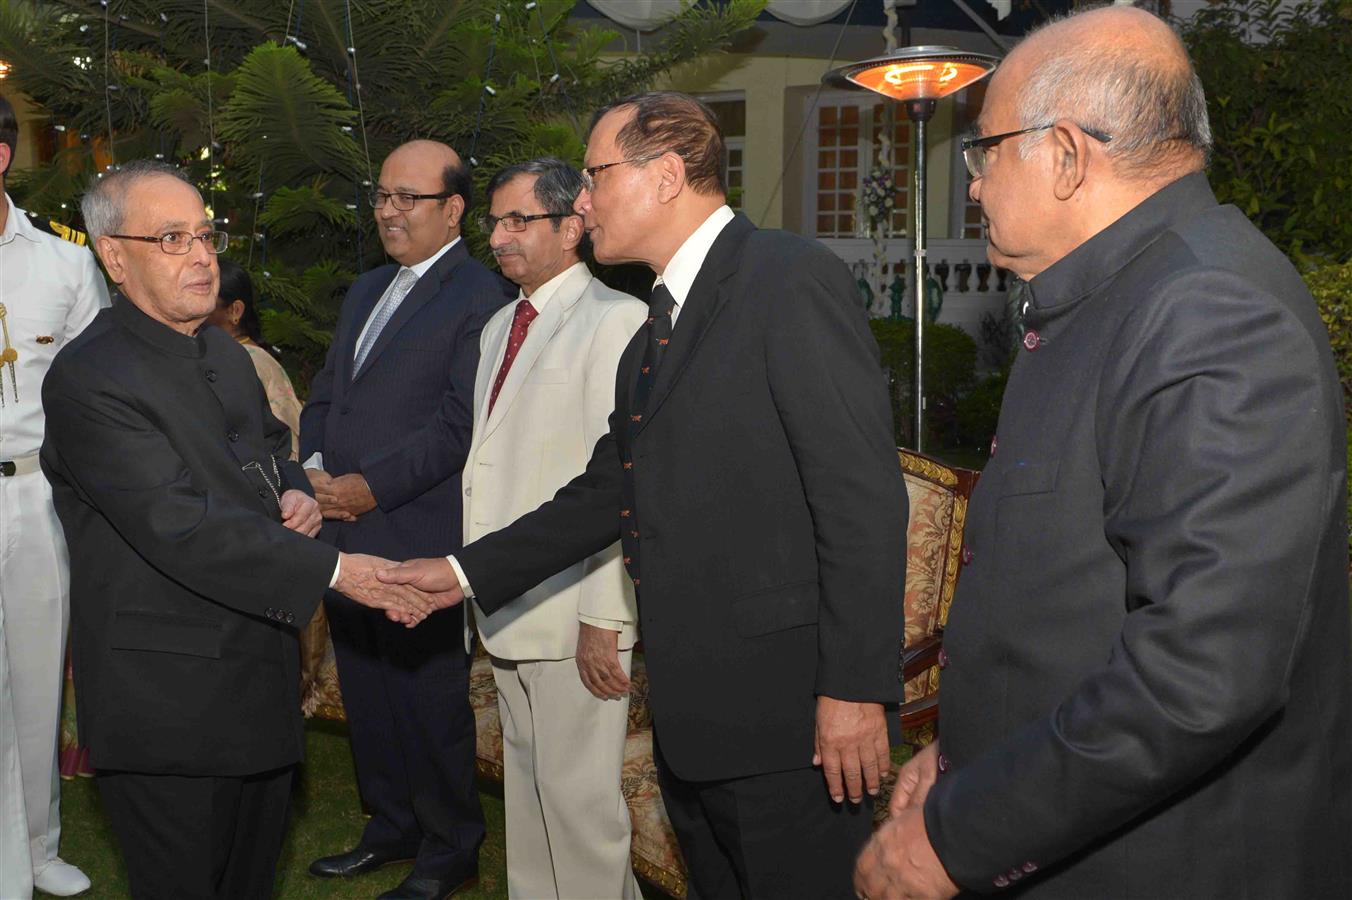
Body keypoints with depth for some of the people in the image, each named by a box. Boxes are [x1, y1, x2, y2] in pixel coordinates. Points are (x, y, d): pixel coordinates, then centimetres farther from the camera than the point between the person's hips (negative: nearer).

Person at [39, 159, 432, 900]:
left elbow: (270, 442, 27)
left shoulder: (222, 351, 11)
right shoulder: (88, 379, -19)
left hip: (259, 667, 9)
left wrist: (293, 491, 2)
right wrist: (334, 569, -30)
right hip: (166, 698, -8)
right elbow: (178, 525, -27)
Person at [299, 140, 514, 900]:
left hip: (418, 539, -8)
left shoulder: (482, 297, -9)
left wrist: (373, 487, -18)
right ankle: (392, 829, 33)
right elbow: (325, 395, 19)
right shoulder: (367, 291, 19)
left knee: (431, 699, 2)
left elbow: (460, 424, -16)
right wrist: (315, 467, 0)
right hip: (346, 533, 8)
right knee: (367, 692, 16)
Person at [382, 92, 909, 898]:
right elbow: (608, 491, 20)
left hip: (784, 710, -9)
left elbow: (861, 494, -18)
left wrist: (855, 686, -20)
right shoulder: (659, 325, 17)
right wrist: (469, 572, 16)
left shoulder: (793, 279, -12)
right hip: (689, 711, 9)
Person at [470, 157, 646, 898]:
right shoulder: (499, 327, 16)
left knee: (578, 795, 0)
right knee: (527, 789, 18)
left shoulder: (615, 321, -12)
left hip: (575, 614, -8)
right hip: (508, 609, 8)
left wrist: (603, 619, -19)